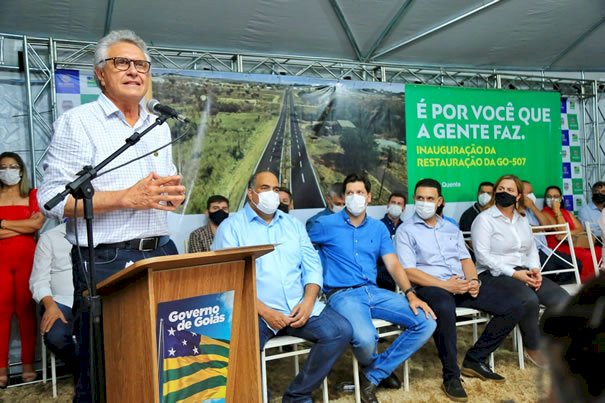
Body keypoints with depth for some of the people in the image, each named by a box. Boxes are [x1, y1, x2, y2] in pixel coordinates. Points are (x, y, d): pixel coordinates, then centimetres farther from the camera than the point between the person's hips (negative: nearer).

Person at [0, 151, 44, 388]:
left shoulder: (32, 195, 10)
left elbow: (38, 223, -5)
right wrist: (24, 227, -7)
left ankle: (28, 366, 4)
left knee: (26, 309, -1)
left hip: (26, 258, -1)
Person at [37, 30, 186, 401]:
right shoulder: (76, 123, -2)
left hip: (161, 255, 5)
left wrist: (175, 193, -2)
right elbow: (52, 199, -10)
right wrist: (127, 198, -17)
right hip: (105, 262, -5)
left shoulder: (160, 127, 15)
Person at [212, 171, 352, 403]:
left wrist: (308, 301, -7)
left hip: (299, 307, 5)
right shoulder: (231, 226, 2)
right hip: (255, 311, -4)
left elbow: (312, 266, 12)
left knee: (341, 330, -15)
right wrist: (264, 311, -17)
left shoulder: (293, 224, 17)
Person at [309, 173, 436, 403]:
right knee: (365, 338, -35)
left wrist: (410, 295, -8)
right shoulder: (326, 225, 2)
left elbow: (393, 265, 6)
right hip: (342, 295, -5)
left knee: (426, 322, -12)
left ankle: (373, 375, 1)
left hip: (373, 292, 5)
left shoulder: (379, 228, 13)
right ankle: (376, 368, 7)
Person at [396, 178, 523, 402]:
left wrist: (473, 280, -6)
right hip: (430, 286, -6)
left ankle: (474, 359, 8)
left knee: (513, 307, -6)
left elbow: (465, 259, 17)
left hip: (462, 284, 7)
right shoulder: (405, 231, 1)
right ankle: (451, 376, -20)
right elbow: (409, 272, -9)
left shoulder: (451, 228, 21)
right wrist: (446, 285, -17)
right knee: (445, 309, -41)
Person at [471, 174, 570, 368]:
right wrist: (513, 273, -19)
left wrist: (535, 269, -5)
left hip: (523, 272, 7)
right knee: (529, 300, -31)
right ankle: (533, 349, -5)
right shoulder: (484, 219, -6)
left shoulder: (522, 219, 17)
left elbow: (532, 249, 16)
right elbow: (483, 256, -15)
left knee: (563, 298, -14)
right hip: (494, 275, -7)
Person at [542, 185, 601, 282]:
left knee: (599, 252, -18)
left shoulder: (567, 213, 22)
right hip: (557, 246, -6)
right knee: (587, 256, -28)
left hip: (573, 243, 6)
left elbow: (580, 229, 8)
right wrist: (557, 210, -11)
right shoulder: (545, 213, 1)